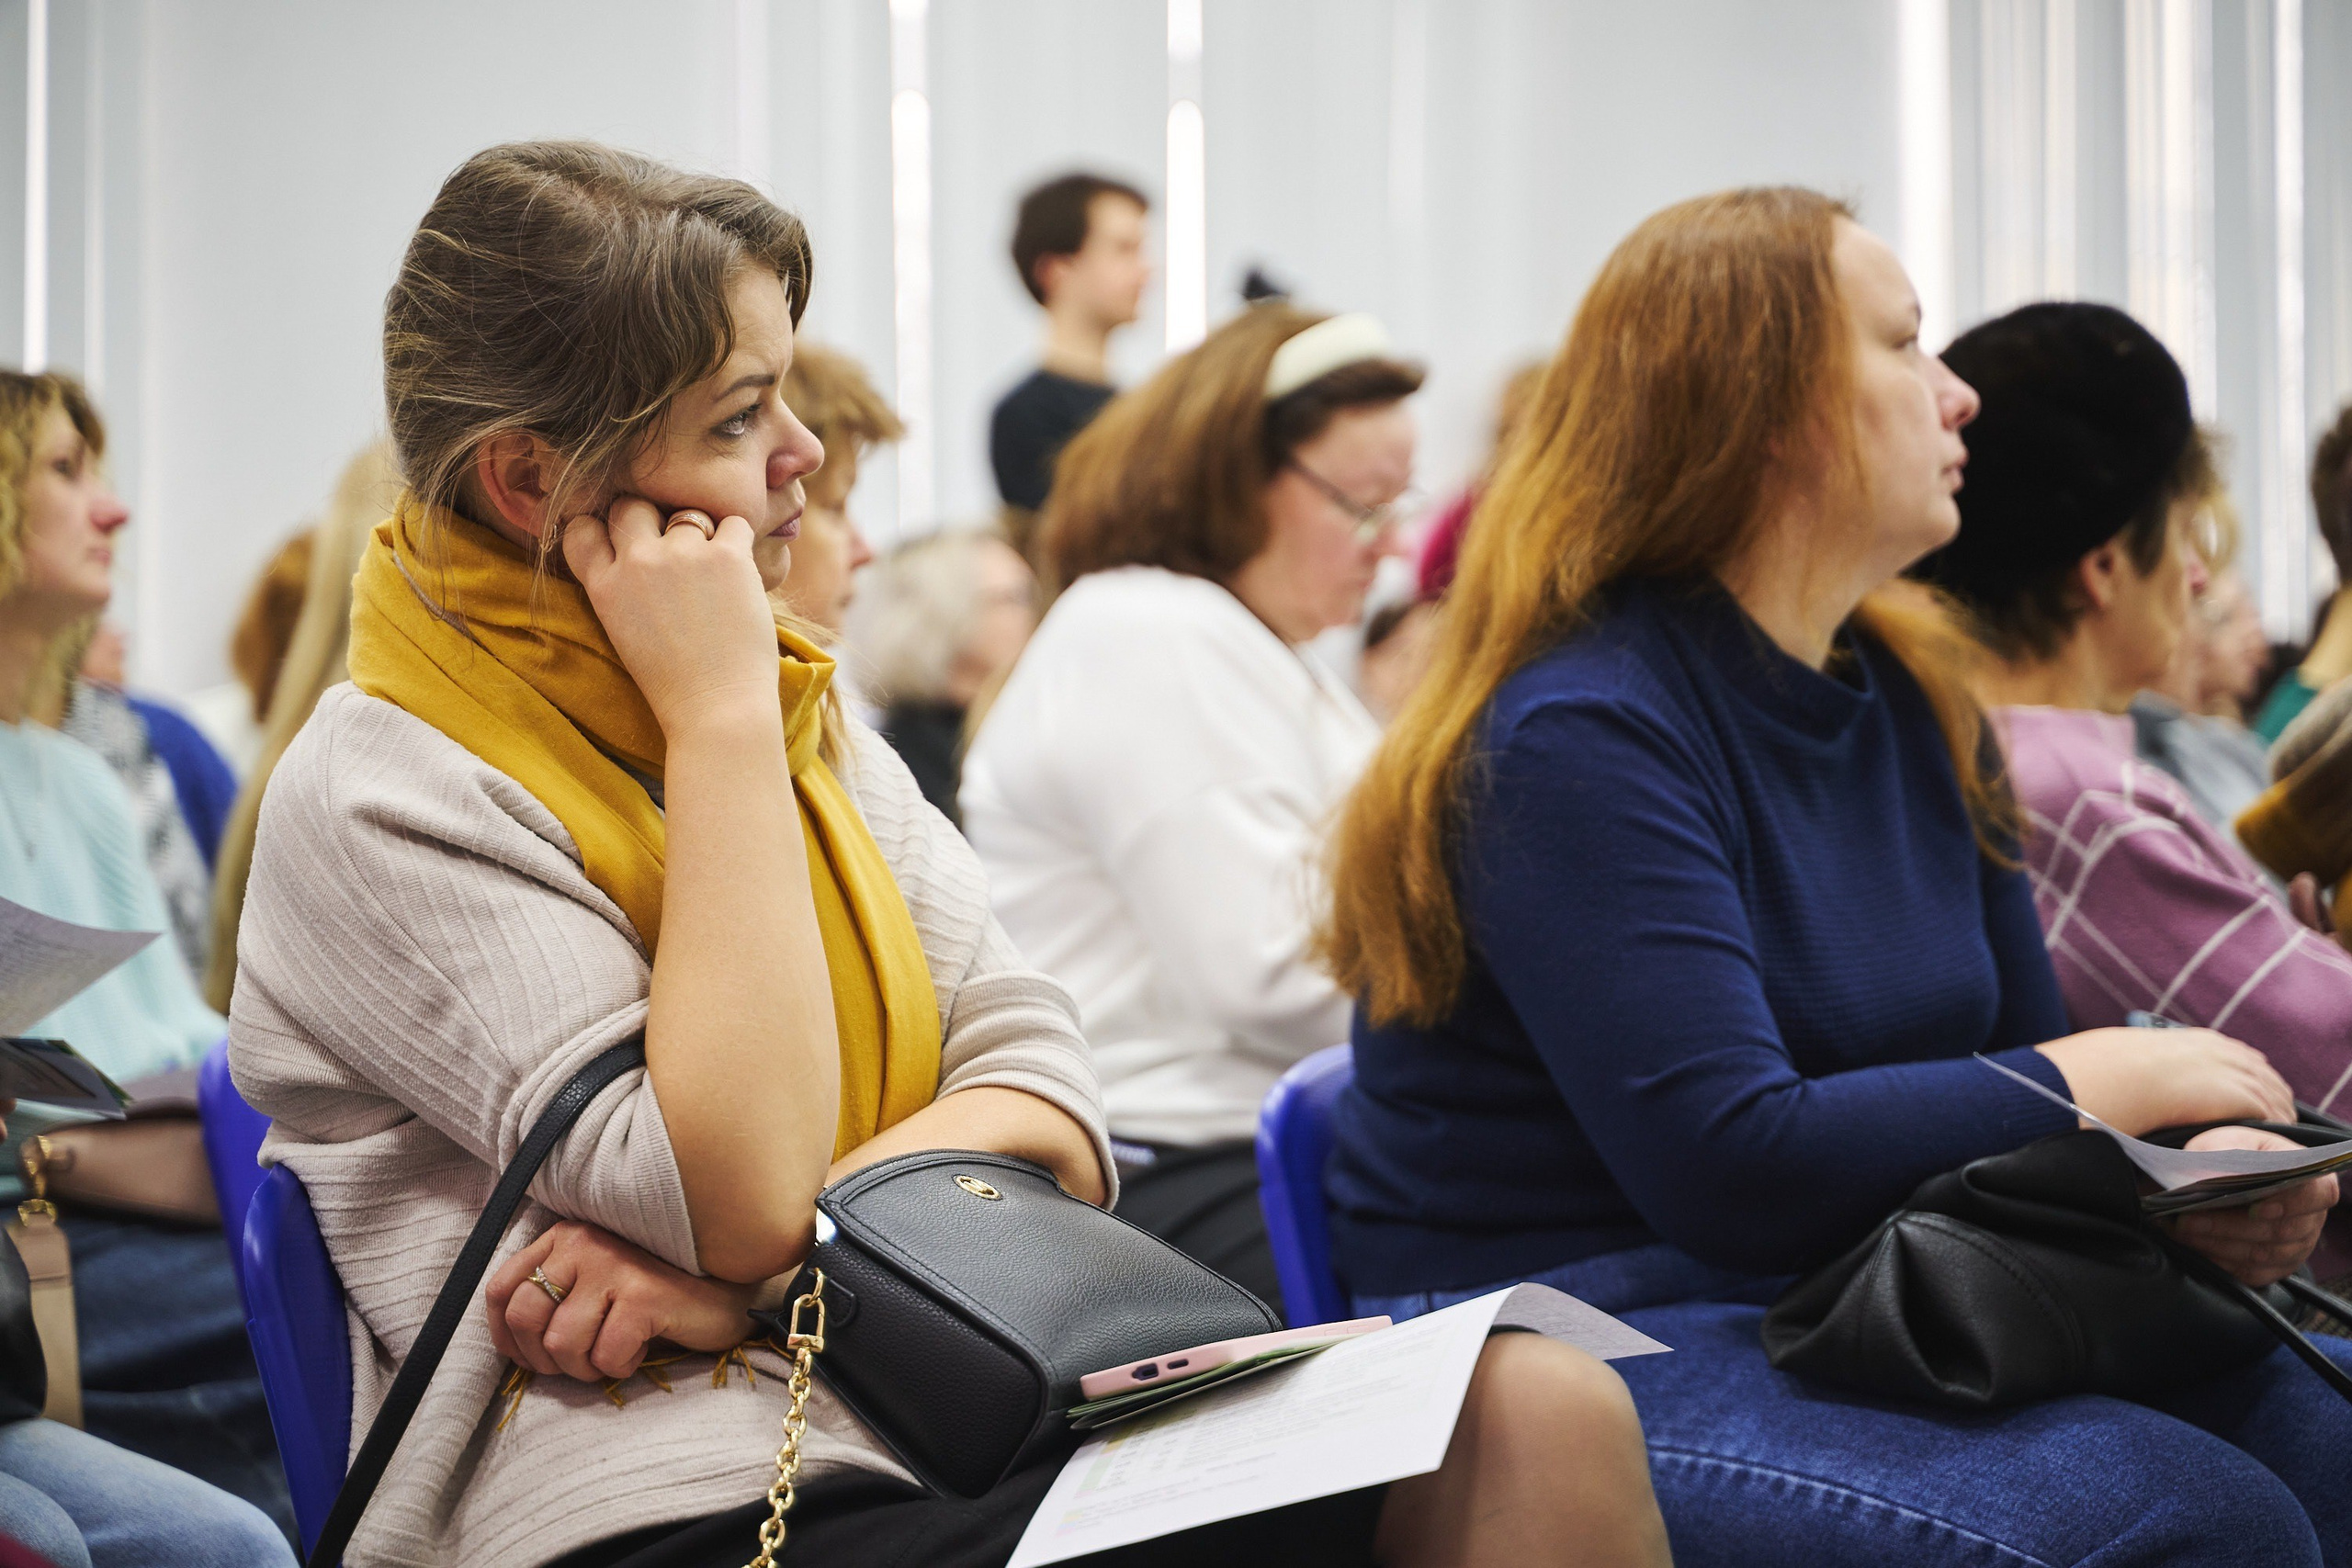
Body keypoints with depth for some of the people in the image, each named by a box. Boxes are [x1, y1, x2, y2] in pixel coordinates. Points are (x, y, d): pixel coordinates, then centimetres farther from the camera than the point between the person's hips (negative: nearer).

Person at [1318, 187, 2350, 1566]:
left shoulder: (1919, 706, 13)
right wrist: (2101, 1083, -14)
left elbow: (2023, 1060, 16)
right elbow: (1732, 1169, -22)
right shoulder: (1576, 737, -14)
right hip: (1577, 1370, -8)